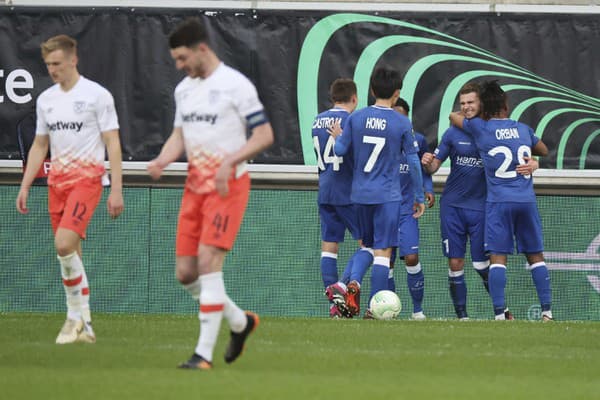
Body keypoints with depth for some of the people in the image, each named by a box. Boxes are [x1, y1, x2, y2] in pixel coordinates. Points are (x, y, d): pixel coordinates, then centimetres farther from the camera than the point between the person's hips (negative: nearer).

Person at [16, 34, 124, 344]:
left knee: (65, 244, -22)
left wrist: (116, 190, -11)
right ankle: (82, 326, 10)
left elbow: (112, 144, -6)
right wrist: (25, 187, 13)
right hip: (57, 180, 6)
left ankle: (78, 315, -8)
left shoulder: (97, 95, -5)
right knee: (69, 252, 5)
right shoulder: (46, 99, 12)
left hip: (86, 179, -6)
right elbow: (39, 146, 20)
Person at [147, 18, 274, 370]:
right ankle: (240, 321, 27)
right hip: (195, 185, 8)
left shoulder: (236, 85, -10)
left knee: (208, 260, -17)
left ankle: (205, 353, -16)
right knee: (186, 273, 4)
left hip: (228, 185, -8)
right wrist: (163, 160, -1)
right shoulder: (184, 89, 12)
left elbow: (264, 135, -9)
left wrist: (230, 161, -21)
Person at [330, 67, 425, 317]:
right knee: (383, 251, -1)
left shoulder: (356, 118, -2)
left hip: (360, 193, 3)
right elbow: (413, 162, -2)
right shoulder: (402, 124, -7)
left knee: (366, 245, 19)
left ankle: (352, 284, -6)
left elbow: (340, 150, 0)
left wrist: (338, 138, 24)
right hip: (387, 196, -3)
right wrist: (419, 197, 7)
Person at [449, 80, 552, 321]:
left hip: (499, 202, -3)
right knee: (535, 256, 9)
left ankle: (499, 313, -15)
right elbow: (544, 151, 27)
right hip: (527, 201, 3)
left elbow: (453, 116, 18)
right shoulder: (523, 129, 9)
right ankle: (547, 310, 6)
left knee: (498, 257, -5)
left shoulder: (479, 128, 0)